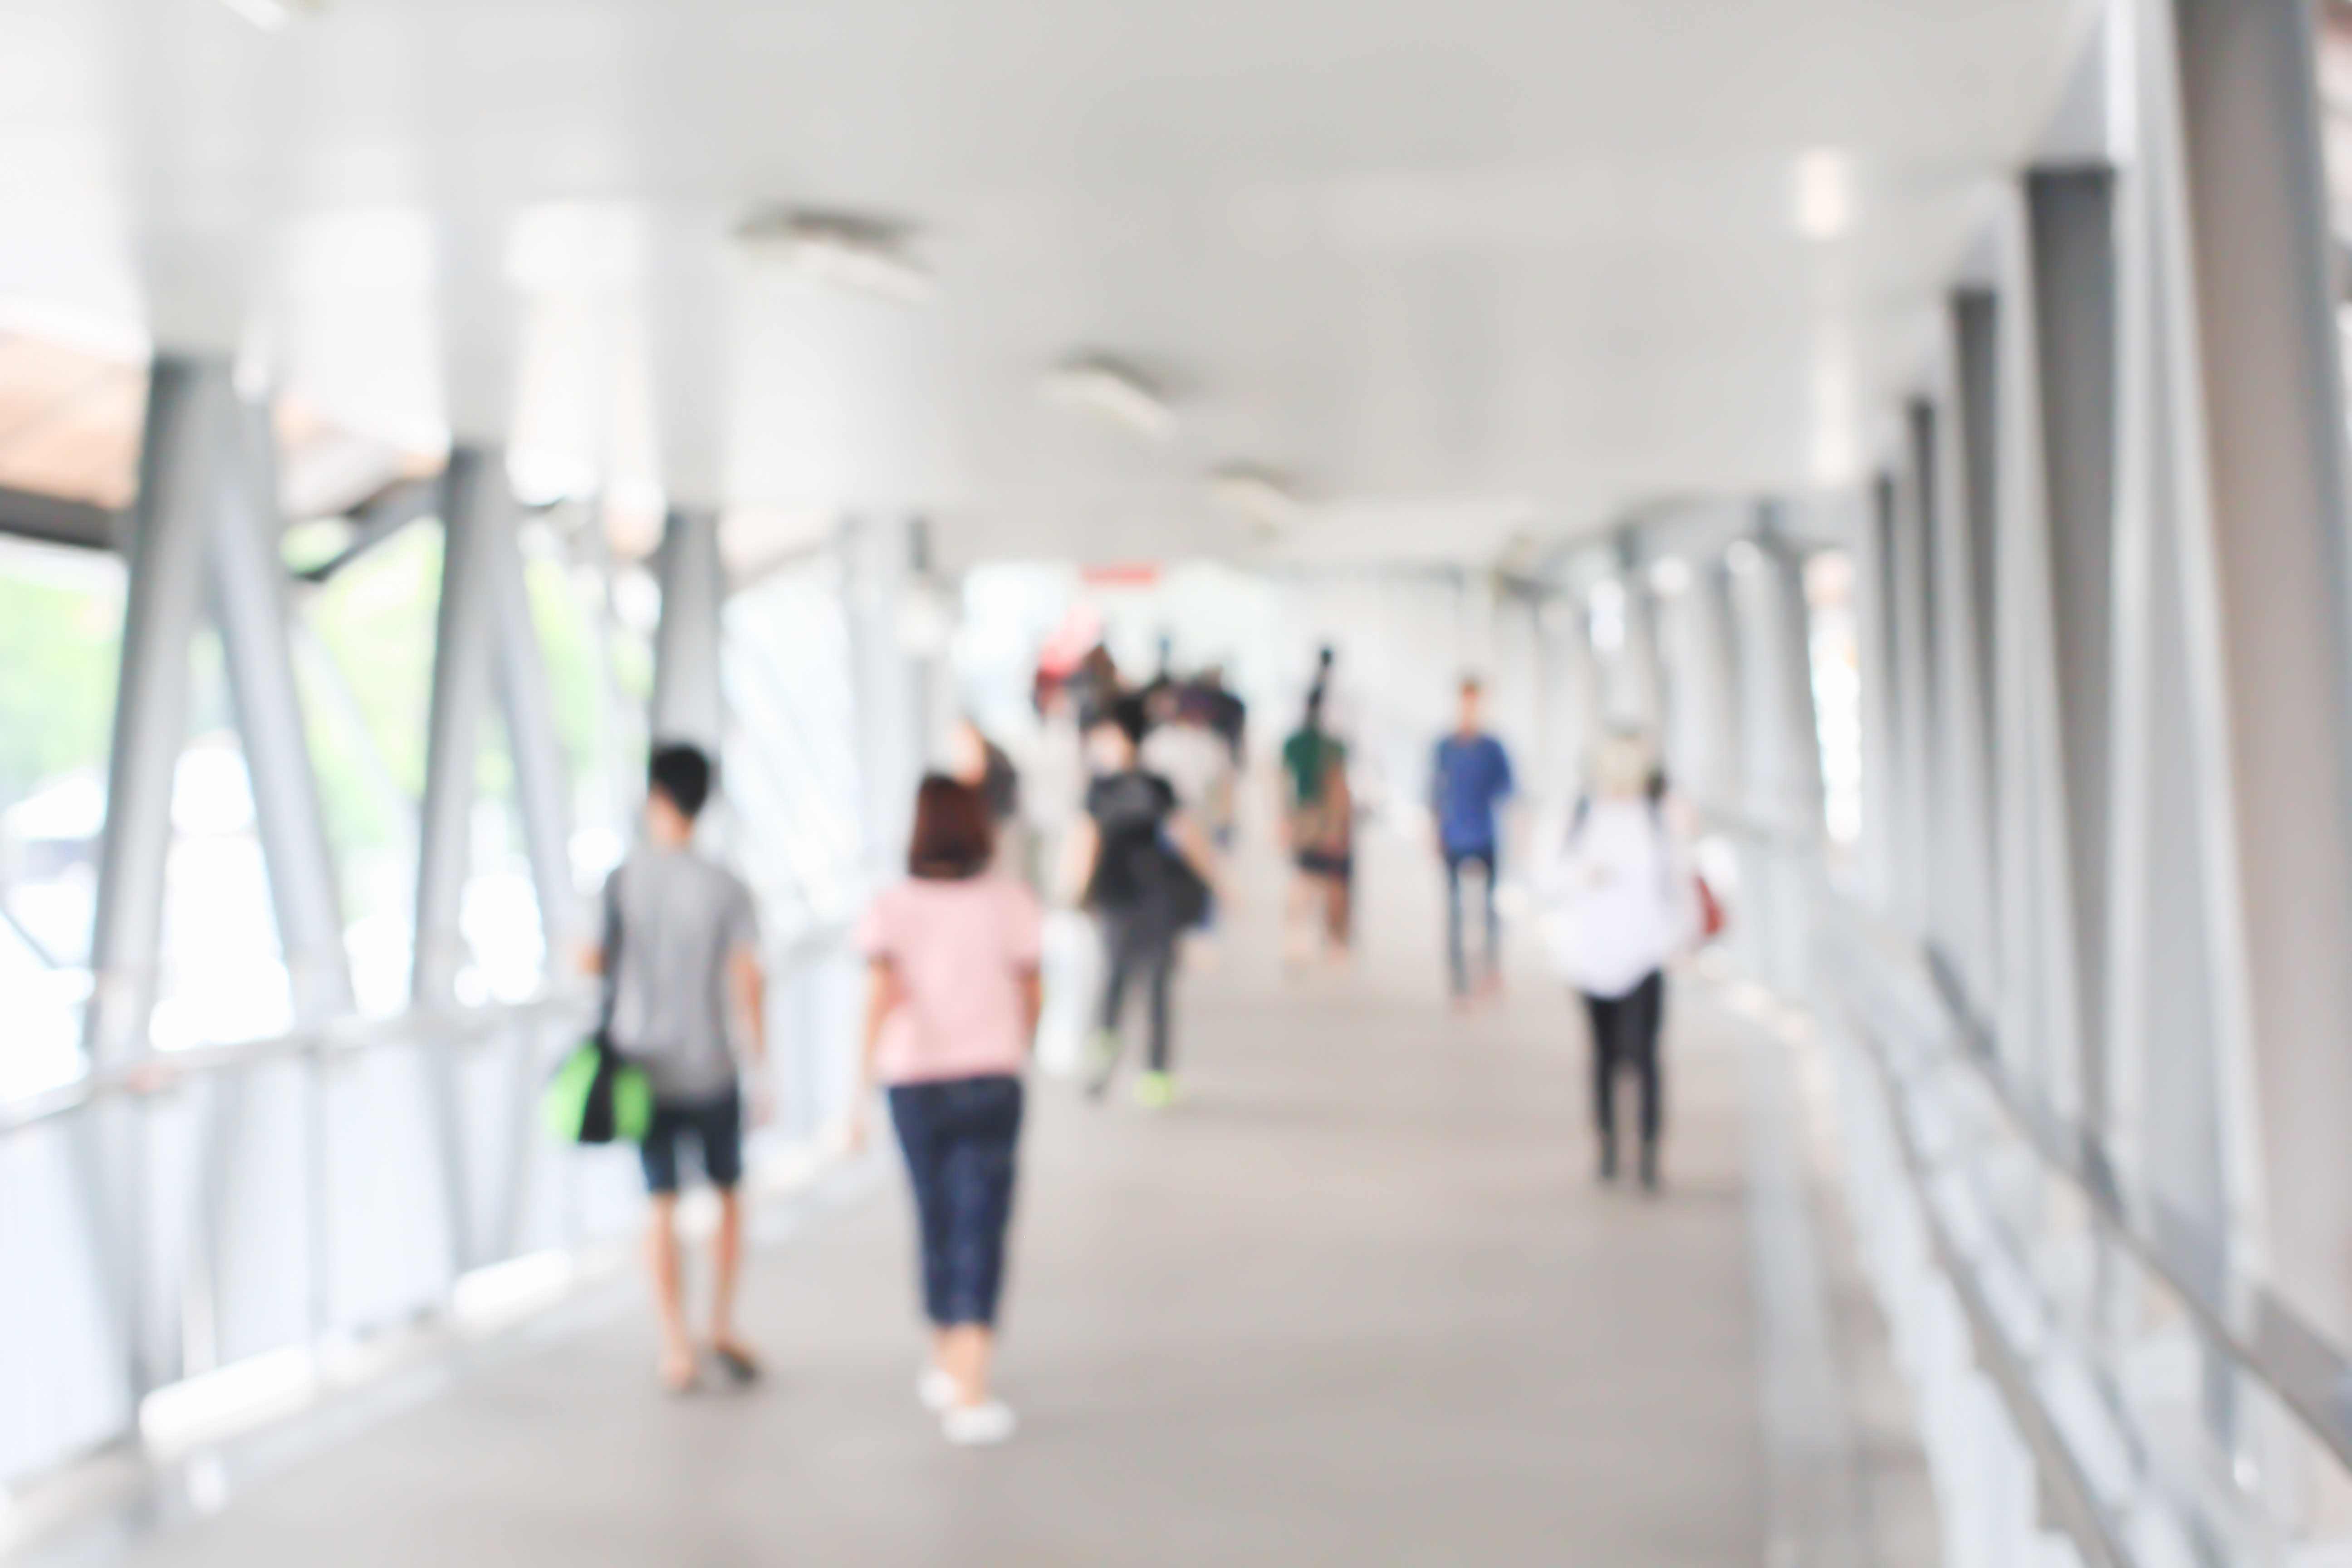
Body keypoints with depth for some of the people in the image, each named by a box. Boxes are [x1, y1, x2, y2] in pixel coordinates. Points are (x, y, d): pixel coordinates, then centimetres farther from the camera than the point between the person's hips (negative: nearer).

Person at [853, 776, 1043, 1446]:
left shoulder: (893, 908, -6)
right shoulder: (1010, 902, -4)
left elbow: (881, 997, -16)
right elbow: (1032, 995, 5)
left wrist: (862, 1090, -14)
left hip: (915, 1082, 1)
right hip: (991, 1080, -1)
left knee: (937, 1222, 17)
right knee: (980, 1231, -2)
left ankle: (947, 1364, 35)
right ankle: (969, 1393, -10)